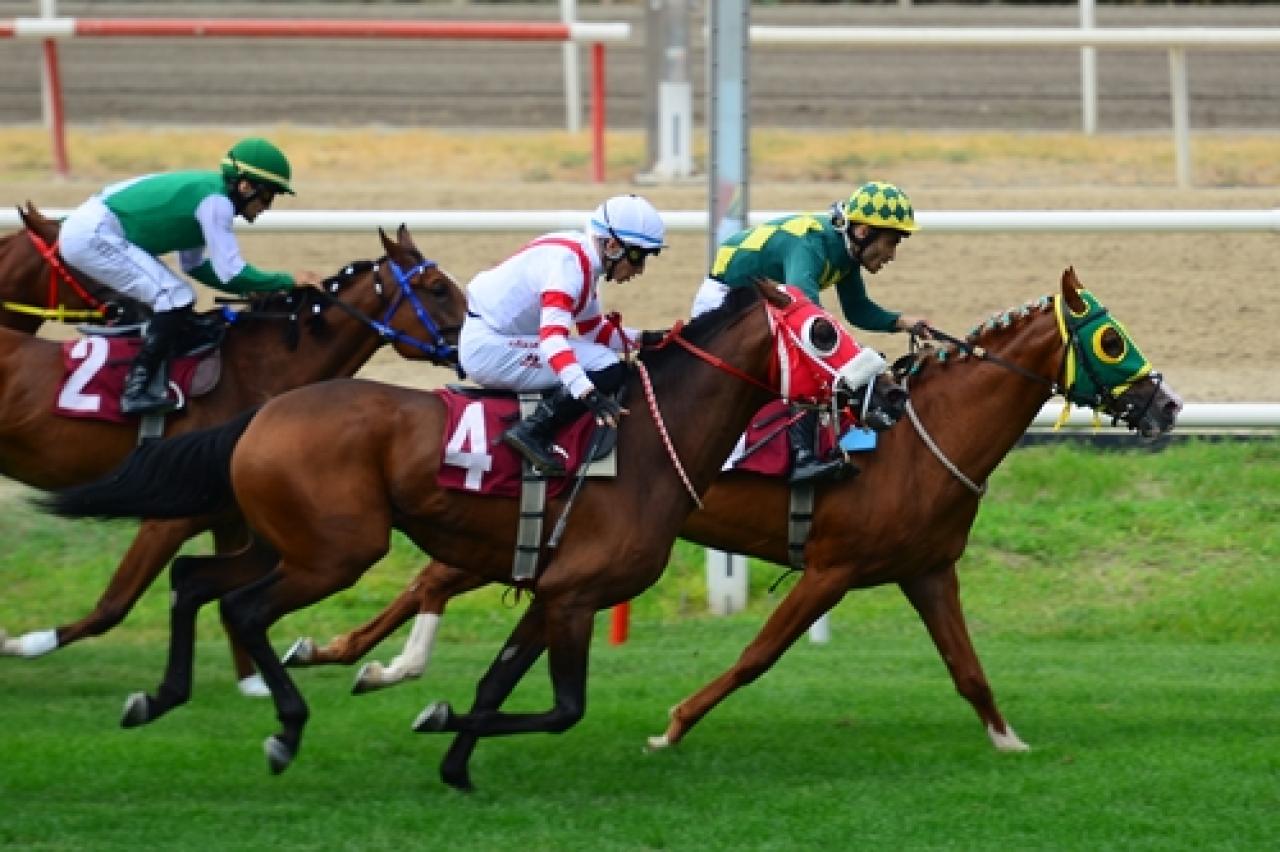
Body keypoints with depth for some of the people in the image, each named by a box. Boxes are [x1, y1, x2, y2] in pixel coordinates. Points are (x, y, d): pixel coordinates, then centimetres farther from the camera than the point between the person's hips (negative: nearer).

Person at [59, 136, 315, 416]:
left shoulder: (207, 191, 13)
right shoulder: (215, 202, -17)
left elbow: (193, 265, 21)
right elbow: (231, 273, -19)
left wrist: (254, 288, 14)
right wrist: (288, 282, -10)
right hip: (93, 237, -10)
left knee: (173, 297, 16)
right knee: (177, 298, -13)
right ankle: (137, 392, -15)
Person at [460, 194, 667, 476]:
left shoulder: (585, 260, 8)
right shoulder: (567, 262, -23)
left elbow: (595, 331, 20)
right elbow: (552, 336, -36)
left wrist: (646, 339, 4)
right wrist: (590, 395, -47)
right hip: (489, 349, -11)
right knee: (607, 370, -18)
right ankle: (531, 433, -18)